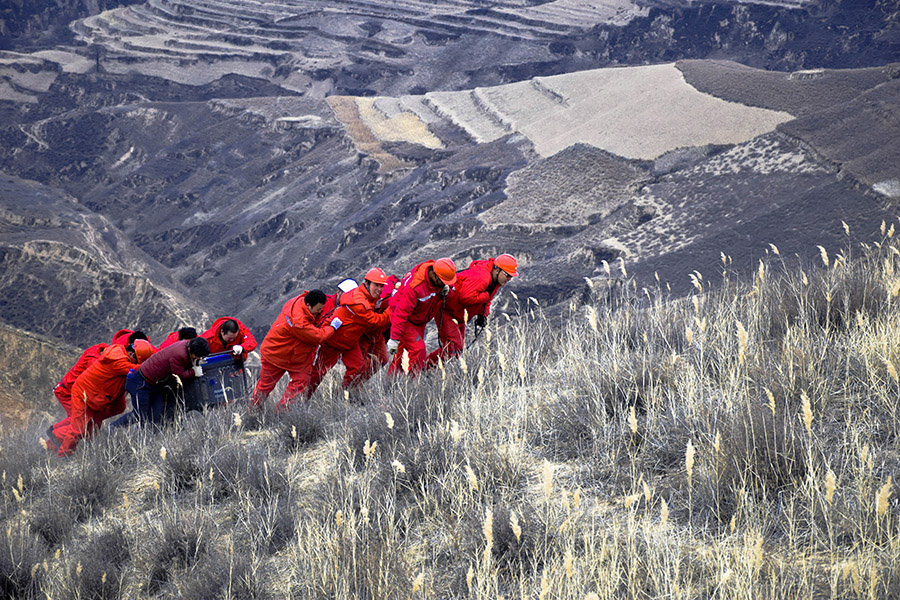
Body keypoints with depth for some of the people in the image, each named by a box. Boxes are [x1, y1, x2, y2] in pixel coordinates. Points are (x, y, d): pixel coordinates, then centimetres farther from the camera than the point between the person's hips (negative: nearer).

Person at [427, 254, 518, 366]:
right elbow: (466, 297, -39)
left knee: (460, 347, 11)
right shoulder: (480, 277, -30)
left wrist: (483, 315, -1)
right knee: (453, 347, -18)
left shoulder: (495, 280, 3)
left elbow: (486, 301, 17)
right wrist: (485, 296, -27)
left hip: (460, 317, 10)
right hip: (447, 312, -10)